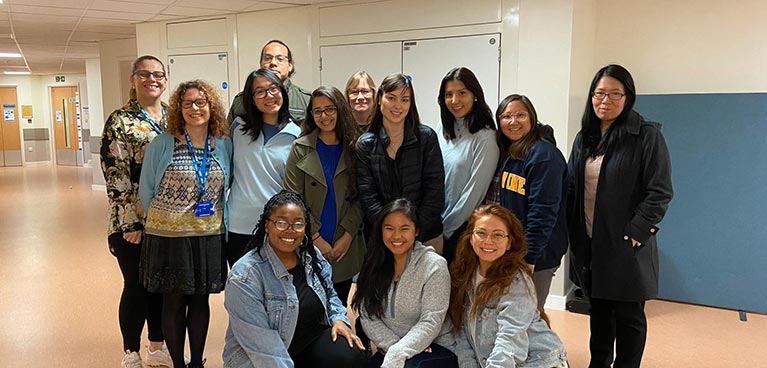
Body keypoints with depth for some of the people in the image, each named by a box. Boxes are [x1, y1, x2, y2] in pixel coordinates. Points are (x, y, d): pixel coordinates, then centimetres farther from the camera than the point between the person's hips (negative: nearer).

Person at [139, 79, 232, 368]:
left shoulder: (224, 145, 1)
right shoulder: (162, 145, -7)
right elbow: (146, 190, 1)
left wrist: (216, 220, 8)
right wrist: (163, 219, 5)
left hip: (209, 236, 2)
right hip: (169, 235, -2)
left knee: (201, 299, 13)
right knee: (174, 301, 9)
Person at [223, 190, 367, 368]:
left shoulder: (312, 256, -1)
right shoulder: (245, 276, -21)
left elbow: (329, 294, 14)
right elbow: (259, 341, -25)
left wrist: (338, 319, -3)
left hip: (311, 337, 5)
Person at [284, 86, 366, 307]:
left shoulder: (354, 148, 3)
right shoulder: (300, 149, 0)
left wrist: (347, 236, -8)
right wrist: (316, 238, -10)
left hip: (345, 247, 2)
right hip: (309, 246, -1)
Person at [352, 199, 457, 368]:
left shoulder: (434, 265, -6)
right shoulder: (375, 264, 6)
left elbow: (430, 323, -13)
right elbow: (367, 316, 2)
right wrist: (392, 346, -14)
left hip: (430, 348, -3)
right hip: (388, 350, 4)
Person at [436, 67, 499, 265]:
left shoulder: (484, 138, -14)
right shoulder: (442, 130, 4)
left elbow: (474, 191, -14)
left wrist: (445, 227, -8)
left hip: (463, 229, -5)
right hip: (436, 225, 5)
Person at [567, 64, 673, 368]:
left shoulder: (647, 136, -8)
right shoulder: (584, 138, 9)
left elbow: (660, 192, -12)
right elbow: (571, 189, 11)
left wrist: (637, 231, -17)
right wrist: (573, 233, 4)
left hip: (626, 245, -5)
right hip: (588, 243, 5)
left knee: (628, 315, 7)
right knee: (599, 311, 18)